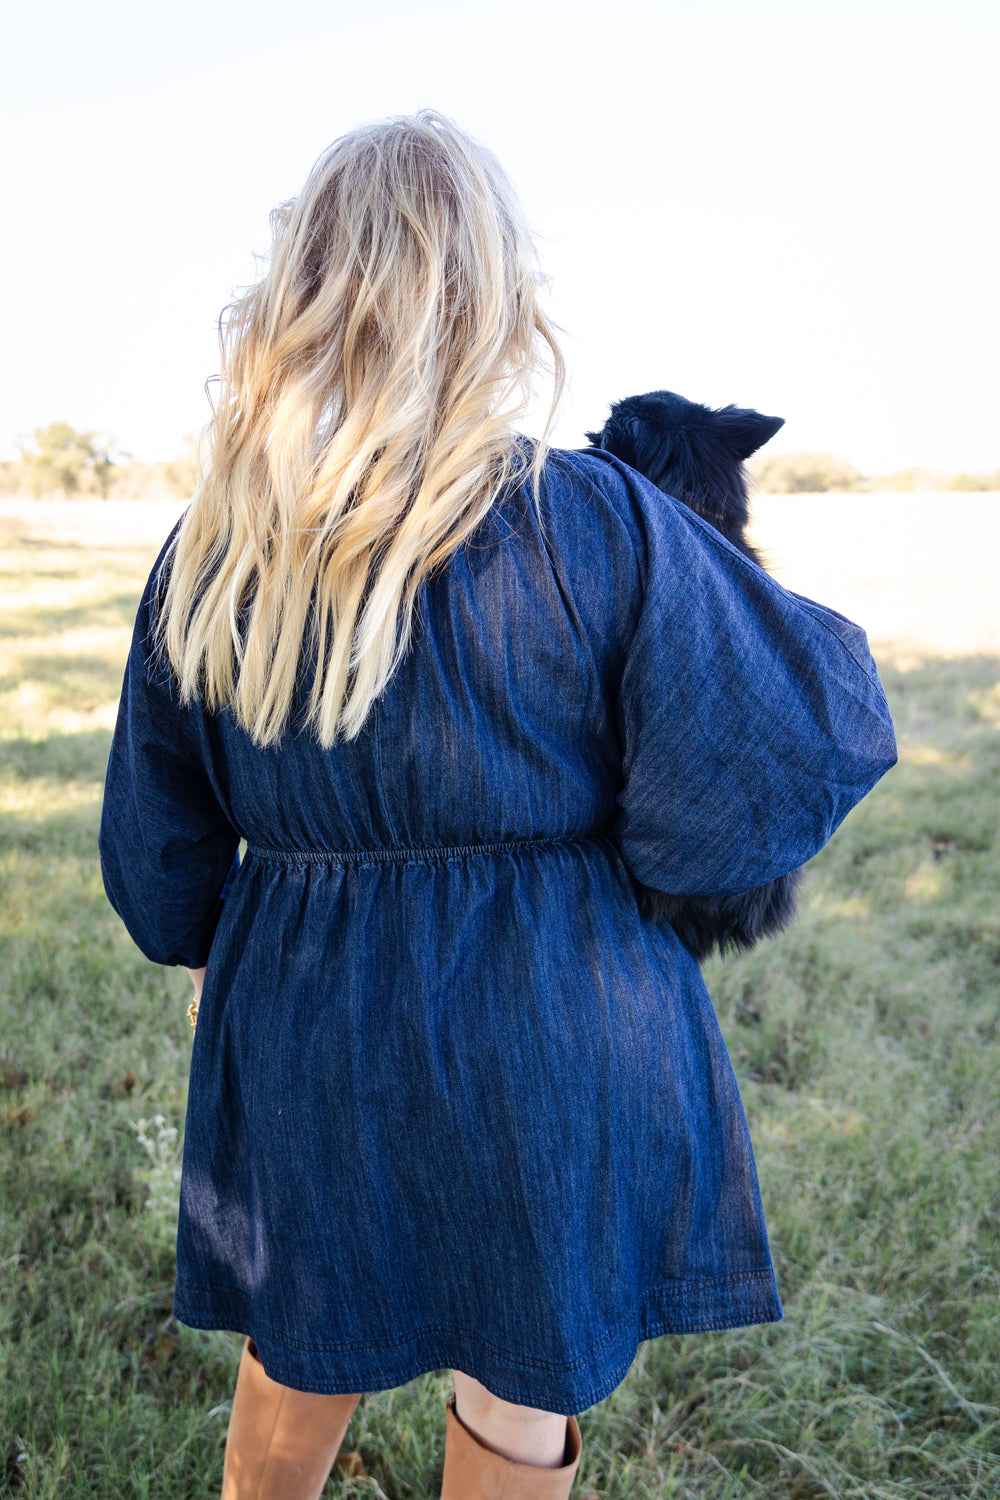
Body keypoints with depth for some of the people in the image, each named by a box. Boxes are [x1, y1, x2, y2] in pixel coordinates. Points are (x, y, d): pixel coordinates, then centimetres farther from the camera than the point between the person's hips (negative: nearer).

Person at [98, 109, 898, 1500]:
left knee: (296, 1371, 29)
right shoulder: (598, 525, -18)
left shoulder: (207, 554, -5)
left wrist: (209, 954, 23)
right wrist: (817, 634, 3)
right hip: (552, 1059, -3)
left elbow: (158, 852, 3)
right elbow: (793, 765, -16)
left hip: (302, 1050, 4)